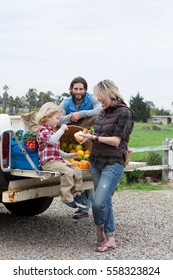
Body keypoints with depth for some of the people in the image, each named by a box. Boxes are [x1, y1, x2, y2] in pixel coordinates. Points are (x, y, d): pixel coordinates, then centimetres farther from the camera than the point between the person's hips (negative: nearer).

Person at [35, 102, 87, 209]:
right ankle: (67, 198, -23)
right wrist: (62, 130, -23)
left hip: (58, 159, 10)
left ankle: (76, 194, 4)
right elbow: (51, 140, -28)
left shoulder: (53, 130, 26)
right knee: (68, 172, -27)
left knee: (77, 171, 0)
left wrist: (68, 155, 25)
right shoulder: (43, 130, -6)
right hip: (49, 162, -10)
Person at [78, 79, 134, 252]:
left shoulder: (124, 112, -7)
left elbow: (116, 141, -13)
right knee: (105, 202, 9)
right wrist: (89, 137, 4)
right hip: (96, 162, 7)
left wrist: (94, 137, -12)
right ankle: (110, 238, 17)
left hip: (113, 163, -7)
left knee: (99, 201, -16)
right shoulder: (103, 112, 14)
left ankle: (99, 228, 10)